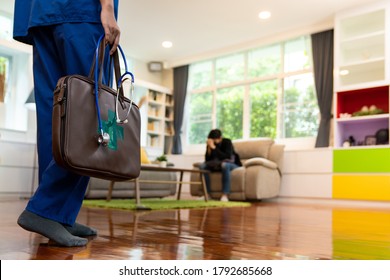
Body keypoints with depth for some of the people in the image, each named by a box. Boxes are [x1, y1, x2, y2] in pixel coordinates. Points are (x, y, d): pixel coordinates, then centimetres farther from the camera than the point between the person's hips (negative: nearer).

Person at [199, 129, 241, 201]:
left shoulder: (227, 142, -17)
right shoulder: (210, 144, -6)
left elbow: (227, 157, -31)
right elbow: (207, 160, -10)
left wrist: (214, 148, -34)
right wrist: (209, 149, -25)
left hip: (232, 165, -5)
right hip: (217, 166, 5)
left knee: (224, 165, -40)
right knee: (202, 166, -19)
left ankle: (225, 195, -41)